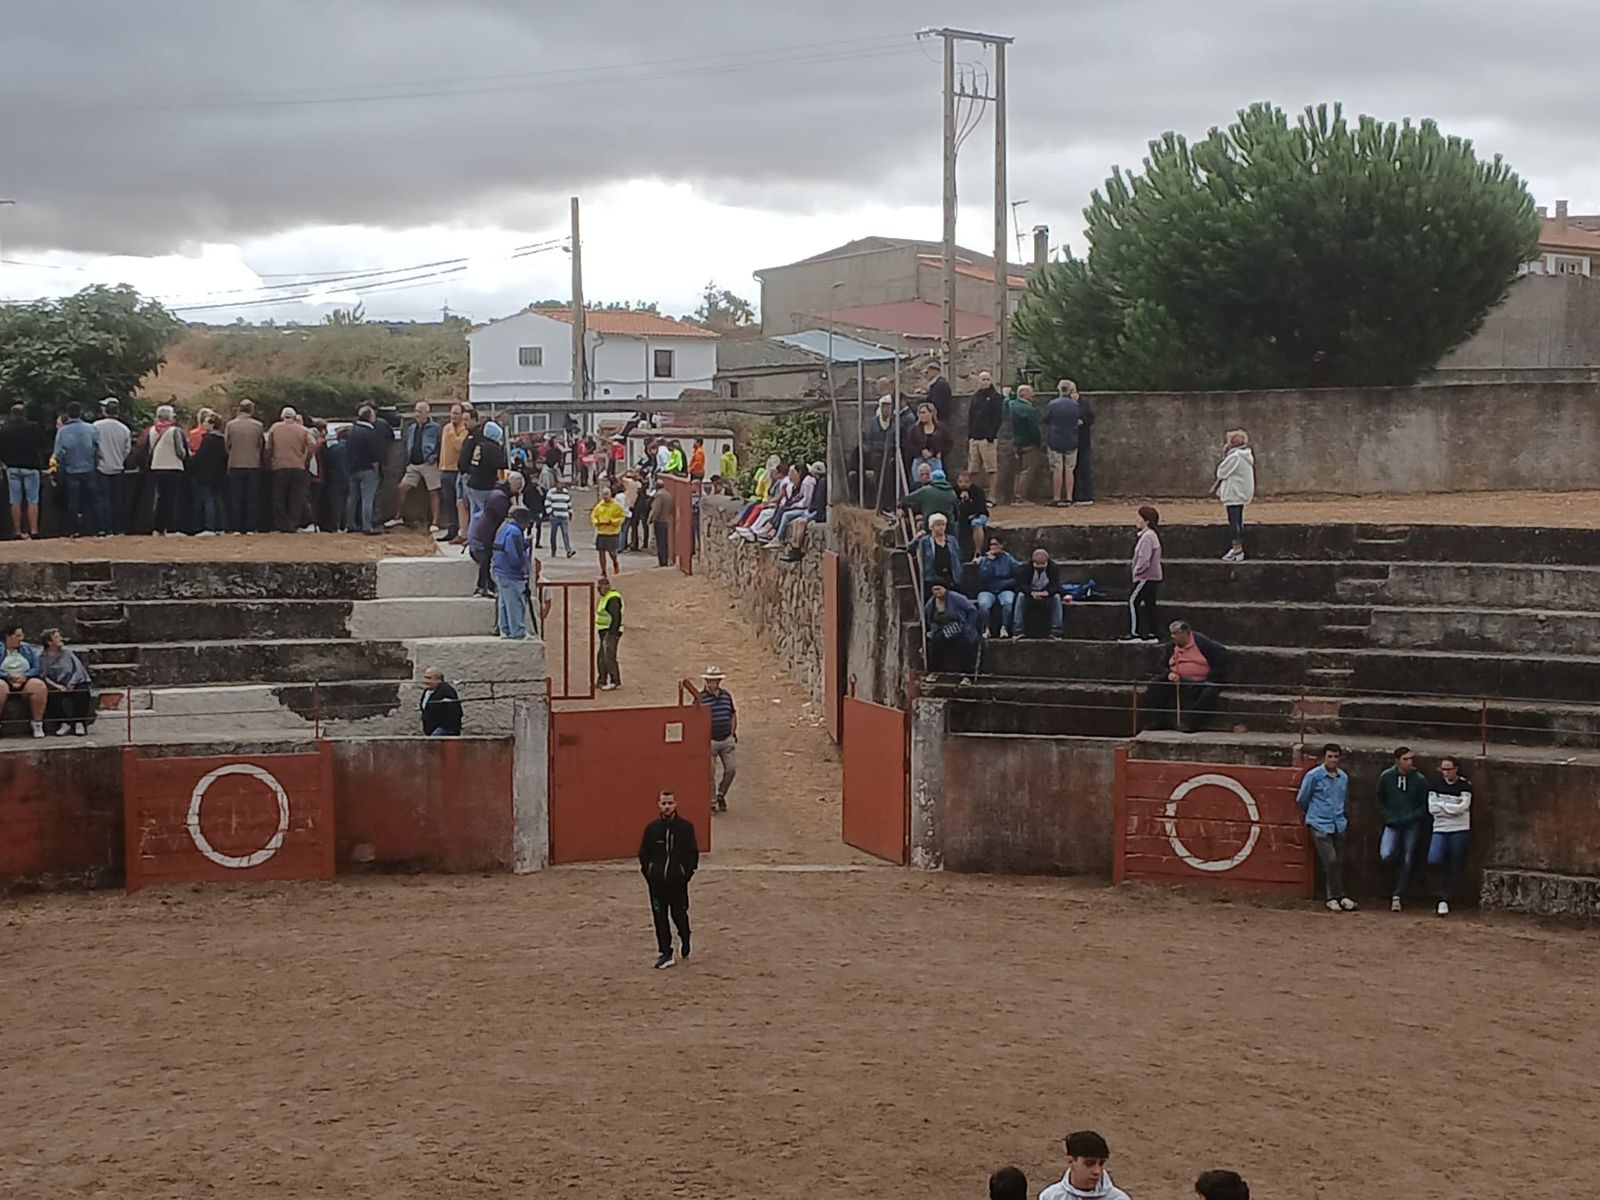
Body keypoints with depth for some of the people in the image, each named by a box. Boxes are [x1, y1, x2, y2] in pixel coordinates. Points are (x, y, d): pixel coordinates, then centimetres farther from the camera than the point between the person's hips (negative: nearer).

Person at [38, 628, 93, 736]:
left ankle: (79, 723, -23)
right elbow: (43, 676, -4)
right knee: (53, 695, -33)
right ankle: (65, 724, -26)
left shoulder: (67, 653, 12)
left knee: (83, 691, -30)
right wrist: (56, 686, -20)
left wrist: (72, 683, -12)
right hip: (55, 685, -1)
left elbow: (78, 669, 4)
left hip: (72, 684, 1)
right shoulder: (42, 658, 6)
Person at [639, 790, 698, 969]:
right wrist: (649, 874, 0)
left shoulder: (686, 827, -2)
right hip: (657, 880, 2)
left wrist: (687, 872, -5)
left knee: (679, 913, 3)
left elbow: (693, 853, 2)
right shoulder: (652, 828, 1)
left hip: (678, 879, -1)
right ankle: (665, 953, 8)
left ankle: (685, 939, 33)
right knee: (659, 916, 2)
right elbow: (644, 854, 7)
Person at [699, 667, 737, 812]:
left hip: (727, 740, 4)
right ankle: (712, 802, 14)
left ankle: (721, 795, 23)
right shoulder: (700, 698, -9)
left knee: (731, 769, 1)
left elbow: (733, 714, 16)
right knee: (710, 774, 1)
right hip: (709, 741, -4)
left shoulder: (726, 695, 4)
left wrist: (733, 733, 11)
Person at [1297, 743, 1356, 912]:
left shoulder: (1344, 777, 8)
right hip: (1320, 825, -5)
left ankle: (1333, 897, 13)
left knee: (1339, 862, 5)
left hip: (1338, 825, 5)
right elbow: (1302, 799, 3)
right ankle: (1339, 896, -4)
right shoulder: (1314, 776, -9)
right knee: (1330, 860, -12)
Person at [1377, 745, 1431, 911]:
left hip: (1412, 826, 0)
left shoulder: (1420, 780, -4)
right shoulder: (1386, 777, 0)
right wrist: (1389, 818, -2)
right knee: (1386, 856, -19)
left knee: (1407, 862, -1)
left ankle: (1397, 896, 8)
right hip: (1392, 824, 1)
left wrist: (1409, 818, -10)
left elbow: (1424, 806, 2)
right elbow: (1380, 801, 11)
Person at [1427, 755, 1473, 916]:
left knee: (1455, 869, 0)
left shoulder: (1465, 785, -3)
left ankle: (1445, 901, 7)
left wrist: (1442, 805, -8)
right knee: (1433, 860, -18)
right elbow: (1432, 808, -3)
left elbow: (1462, 807, -14)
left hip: (1460, 830, -2)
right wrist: (1453, 807, -9)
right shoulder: (1436, 785, 5)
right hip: (1440, 828, 2)